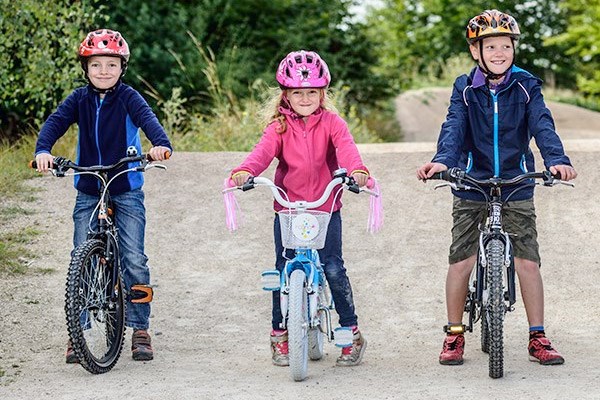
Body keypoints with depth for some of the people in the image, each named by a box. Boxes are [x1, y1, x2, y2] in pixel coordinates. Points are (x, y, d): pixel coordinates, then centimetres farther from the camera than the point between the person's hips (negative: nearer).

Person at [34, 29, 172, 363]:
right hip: (88, 193, 2)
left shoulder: (128, 98, -7)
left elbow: (148, 119, -23)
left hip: (127, 191, -2)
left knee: (134, 260, -7)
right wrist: (43, 150, -32)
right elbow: (56, 122, -11)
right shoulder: (80, 99, 1)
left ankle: (140, 329, 5)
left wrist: (161, 144, -44)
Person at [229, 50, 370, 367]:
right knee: (284, 270, 2)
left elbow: (346, 148, -20)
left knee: (333, 268, -6)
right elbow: (263, 151, -16)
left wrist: (357, 170, -42)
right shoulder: (279, 127, 1)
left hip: (326, 208, -1)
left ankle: (352, 332, 8)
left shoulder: (331, 123, -1)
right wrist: (244, 171, -38)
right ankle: (279, 335, 18)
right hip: (288, 208, 1)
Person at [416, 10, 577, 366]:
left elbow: (542, 125, -13)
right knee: (461, 261, -2)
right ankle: (454, 335, 13)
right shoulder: (466, 89, 0)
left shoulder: (526, 86, 0)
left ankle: (538, 338, 9)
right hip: (472, 187, 0)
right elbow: (454, 126, -14)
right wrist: (442, 160, -35)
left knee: (528, 262, -2)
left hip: (517, 187, 0)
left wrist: (557, 159, -33)